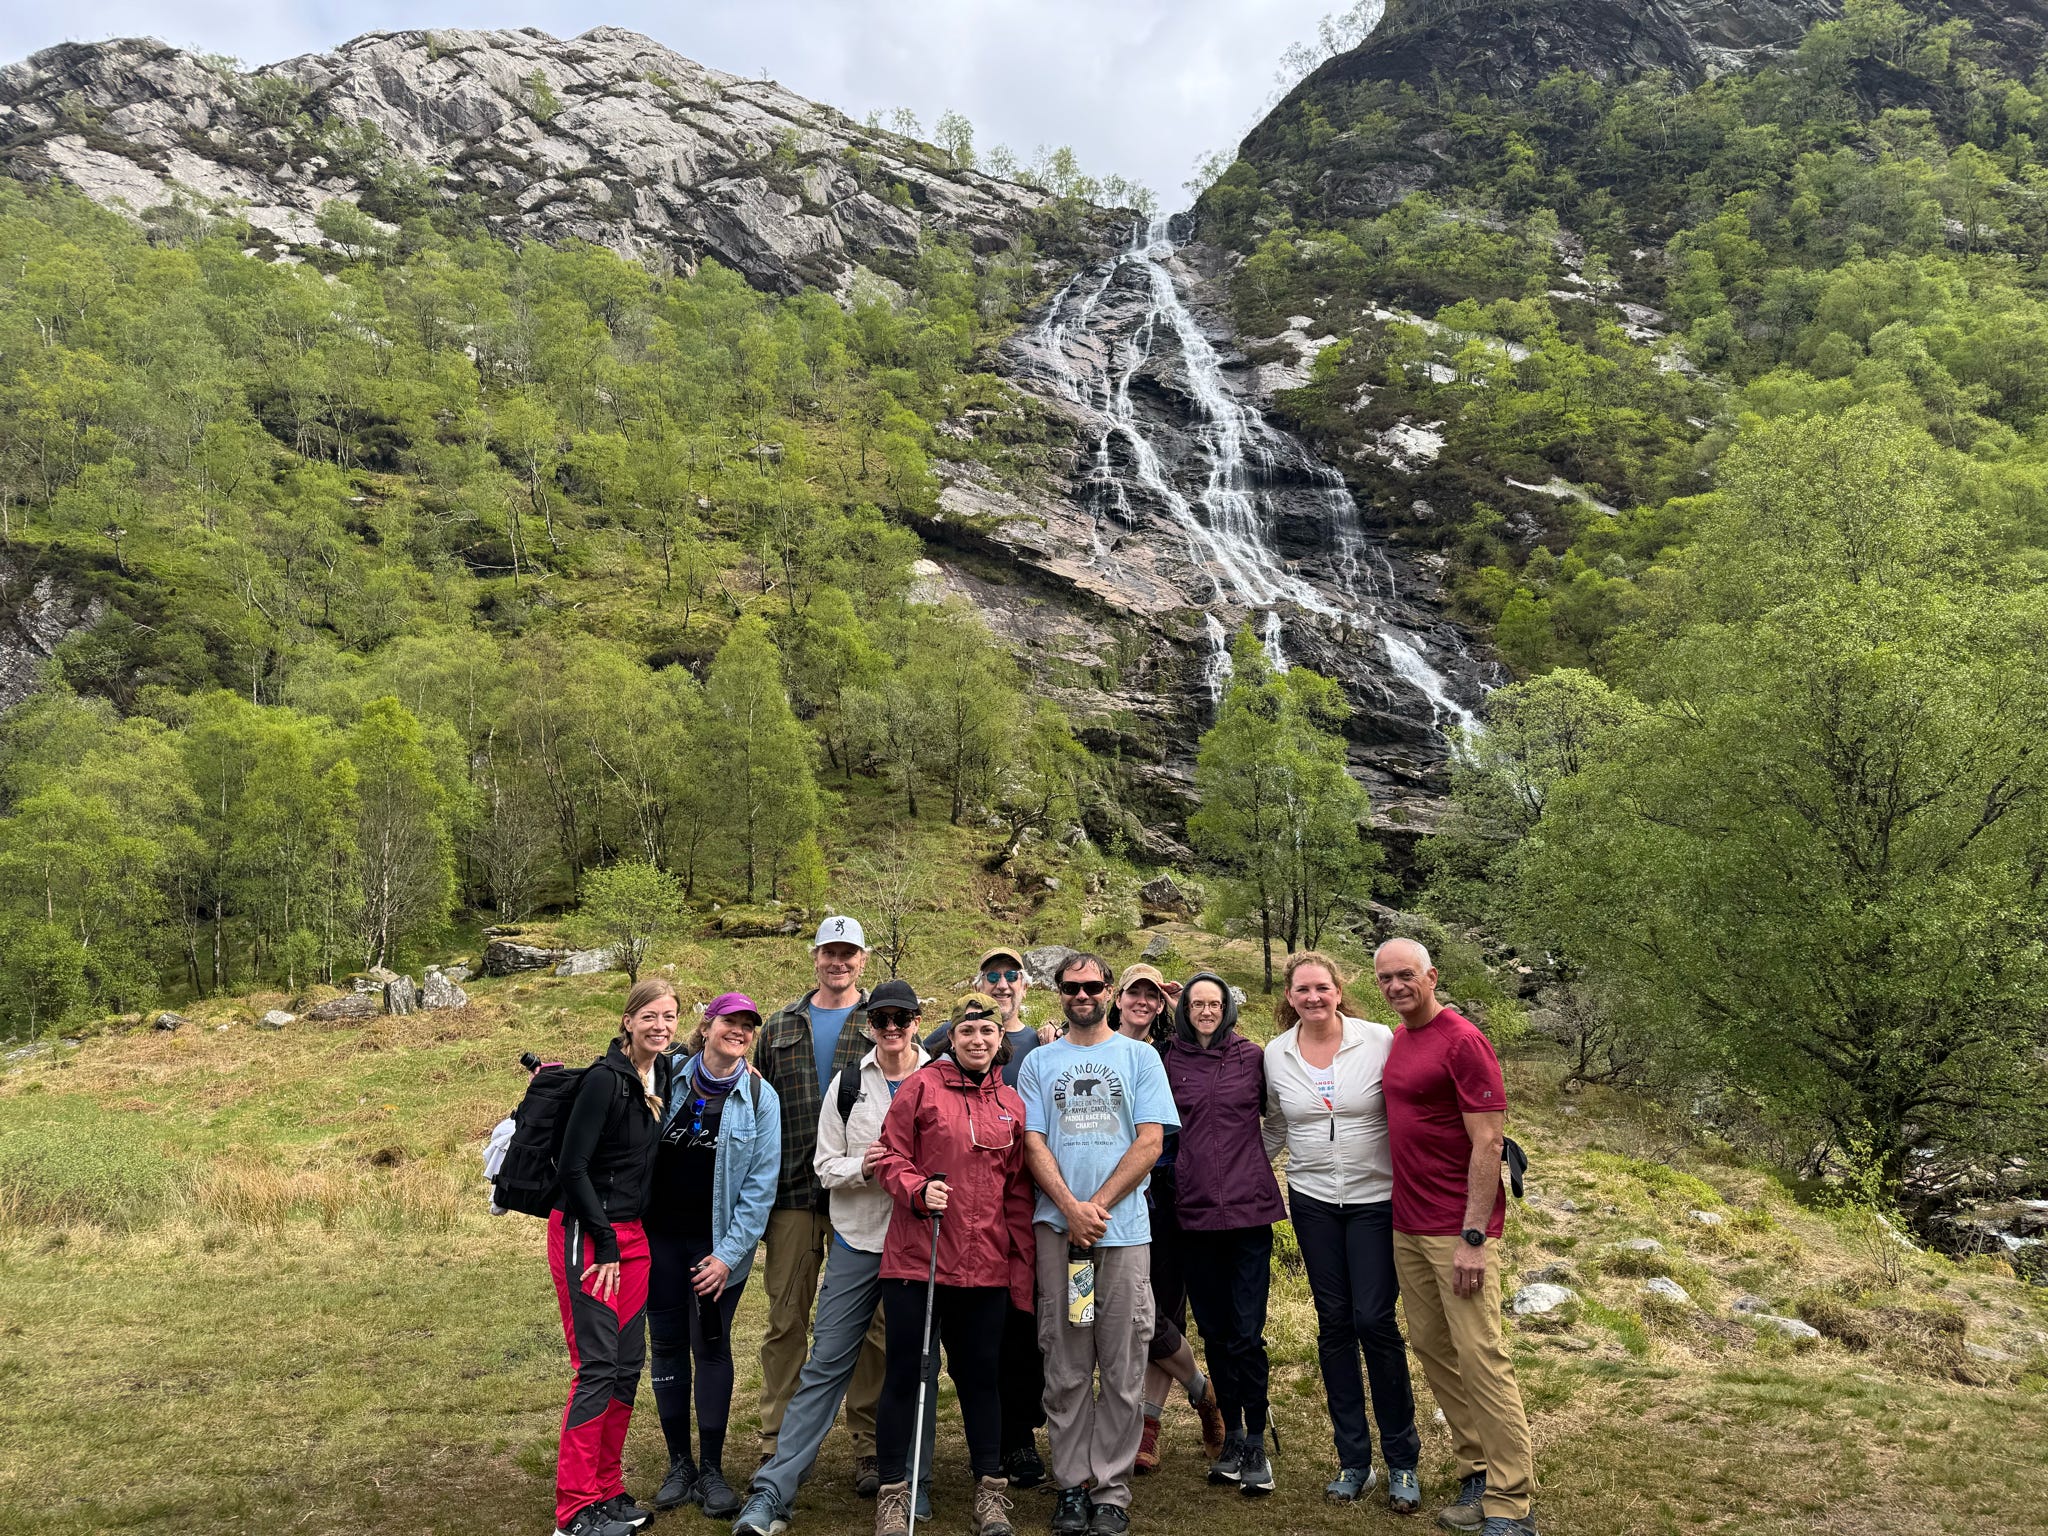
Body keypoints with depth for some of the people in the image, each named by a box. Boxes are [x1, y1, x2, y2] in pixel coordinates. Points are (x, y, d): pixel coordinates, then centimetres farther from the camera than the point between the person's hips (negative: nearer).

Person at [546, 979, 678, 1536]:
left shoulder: (663, 1075, 6)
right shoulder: (604, 1079, -17)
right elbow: (572, 1167, -17)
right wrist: (605, 1245, -13)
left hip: (631, 1234, 8)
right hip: (585, 1235, -8)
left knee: (629, 1365, 9)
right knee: (598, 1366, -8)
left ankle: (608, 1490, 22)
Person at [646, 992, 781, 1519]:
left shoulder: (760, 1098, -5)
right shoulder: (670, 1078, -2)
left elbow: (761, 1184, -6)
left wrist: (729, 1253, -11)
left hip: (719, 1243, -1)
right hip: (660, 1236, 2)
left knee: (711, 1348, 2)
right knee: (667, 1346, 7)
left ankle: (712, 1470, 15)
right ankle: (679, 1465, 20)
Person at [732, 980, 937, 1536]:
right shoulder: (847, 1085, 4)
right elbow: (826, 1166, 4)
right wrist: (862, 1167, -15)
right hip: (857, 1239, 1)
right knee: (825, 1364, 1)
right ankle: (773, 1491, 5)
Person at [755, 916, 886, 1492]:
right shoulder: (781, 1028, 13)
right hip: (792, 1190, 2)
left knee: (868, 1318, 3)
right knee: (785, 1319, 7)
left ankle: (870, 1446, 14)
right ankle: (776, 1444, 19)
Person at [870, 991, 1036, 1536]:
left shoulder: (1011, 1104, 9)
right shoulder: (921, 1087, -1)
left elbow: (1018, 1190, 12)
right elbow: (890, 1158, 0)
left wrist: (1024, 1265, 10)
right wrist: (918, 1189, -20)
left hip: (986, 1266, 3)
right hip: (916, 1258, -3)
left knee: (980, 1375, 10)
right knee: (904, 1373, 4)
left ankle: (991, 1491, 23)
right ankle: (893, 1492, 18)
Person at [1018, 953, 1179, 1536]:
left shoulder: (1139, 1056, 7)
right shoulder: (1039, 1062, 11)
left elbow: (1151, 1142, -1)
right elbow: (1033, 1144, 4)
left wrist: (1098, 1205, -9)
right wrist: (1072, 1209, -10)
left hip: (1124, 1229, -1)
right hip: (1056, 1228, 1)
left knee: (1122, 1371, 2)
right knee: (1065, 1368, 5)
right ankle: (1071, 1485, 16)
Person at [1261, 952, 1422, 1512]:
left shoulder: (1379, 1041, -8)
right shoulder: (1275, 1054, 2)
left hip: (1376, 1198, -3)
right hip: (1312, 1202, 3)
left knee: (1375, 1321, -6)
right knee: (1334, 1323, 7)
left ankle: (1402, 1462, 11)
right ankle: (1354, 1461, 19)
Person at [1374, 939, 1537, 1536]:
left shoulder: (1463, 1041, -12)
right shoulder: (1396, 1040, 11)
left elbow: (1488, 1143, -16)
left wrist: (1472, 1237, -19)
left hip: (1458, 1229, -8)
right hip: (1407, 1227, 8)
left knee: (1480, 1358, -6)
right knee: (1431, 1349, 11)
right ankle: (1476, 1475, 23)